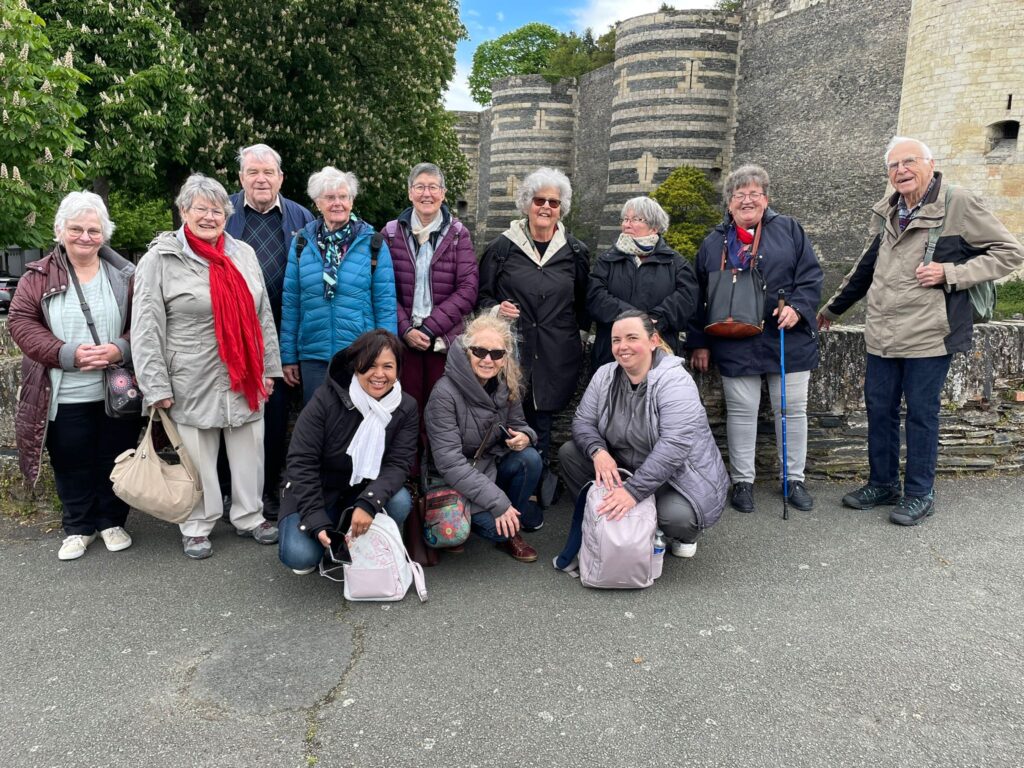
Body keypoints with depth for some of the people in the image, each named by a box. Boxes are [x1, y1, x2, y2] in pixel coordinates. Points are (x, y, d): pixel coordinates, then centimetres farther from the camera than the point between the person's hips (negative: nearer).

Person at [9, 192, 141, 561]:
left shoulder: (124, 275, 2)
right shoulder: (38, 276, 1)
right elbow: (21, 322, -4)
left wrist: (121, 349, -18)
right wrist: (67, 354, -17)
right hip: (65, 397, 0)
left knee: (114, 461, 12)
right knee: (72, 464, 12)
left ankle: (112, 521, 32)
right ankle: (78, 527, 30)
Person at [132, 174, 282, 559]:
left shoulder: (243, 254, 8)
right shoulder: (160, 259, -5)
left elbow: (263, 315, 11)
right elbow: (146, 329, -7)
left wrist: (269, 368, 8)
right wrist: (156, 386, -11)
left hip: (245, 378, 4)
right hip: (194, 381, -4)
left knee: (248, 451, 11)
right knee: (198, 457, 6)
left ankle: (249, 516, 27)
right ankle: (196, 527, 23)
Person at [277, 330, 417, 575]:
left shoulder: (406, 408, -11)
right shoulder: (326, 398, -19)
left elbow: (398, 464, -17)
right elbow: (301, 461, -18)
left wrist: (368, 503, -37)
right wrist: (316, 520, -25)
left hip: (366, 493, 2)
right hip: (316, 492, -2)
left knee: (400, 502, -29)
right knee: (299, 556, -25)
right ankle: (332, 543, 11)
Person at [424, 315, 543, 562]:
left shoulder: (507, 384, -6)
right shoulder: (445, 393, -24)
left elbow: (518, 424, 8)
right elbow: (449, 462, -26)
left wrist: (524, 436, -20)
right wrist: (497, 502, -28)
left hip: (493, 465, 6)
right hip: (457, 480, -5)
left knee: (530, 458, -22)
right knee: (498, 527, -25)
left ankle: (512, 519, 2)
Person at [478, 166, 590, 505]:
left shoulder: (575, 252, 8)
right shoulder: (503, 246, 5)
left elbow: (584, 302, 19)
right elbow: (481, 295, 10)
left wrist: (580, 329, 6)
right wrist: (495, 309, -8)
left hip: (555, 358, 1)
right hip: (511, 351, -1)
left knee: (541, 425, 5)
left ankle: (541, 494, 20)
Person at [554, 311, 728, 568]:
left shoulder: (675, 381, -24)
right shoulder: (605, 376, -5)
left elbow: (675, 445, -34)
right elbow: (583, 421, -4)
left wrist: (634, 490, -40)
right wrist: (598, 451, -27)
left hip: (679, 476, -5)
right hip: (624, 467, 5)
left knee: (676, 517, -35)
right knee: (569, 452, -10)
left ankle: (686, 534, 4)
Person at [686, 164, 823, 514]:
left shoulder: (789, 229, 6)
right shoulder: (714, 243, 9)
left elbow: (811, 276, 2)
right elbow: (700, 297, 8)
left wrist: (796, 307, -15)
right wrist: (699, 343, 5)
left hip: (788, 340, 0)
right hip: (735, 346, 0)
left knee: (793, 409, 8)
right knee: (741, 412, 6)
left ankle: (794, 479, 23)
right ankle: (742, 481, 18)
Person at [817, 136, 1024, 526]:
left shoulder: (959, 204, -8)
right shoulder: (886, 212, 10)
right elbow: (866, 267, 22)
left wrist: (951, 273, -17)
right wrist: (833, 307, 27)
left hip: (929, 334, -6)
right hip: (882, 334, 6)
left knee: (921, 413, 3)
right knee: (879, 408, 11)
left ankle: (920, 493, 18)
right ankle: (883, 483, 27)